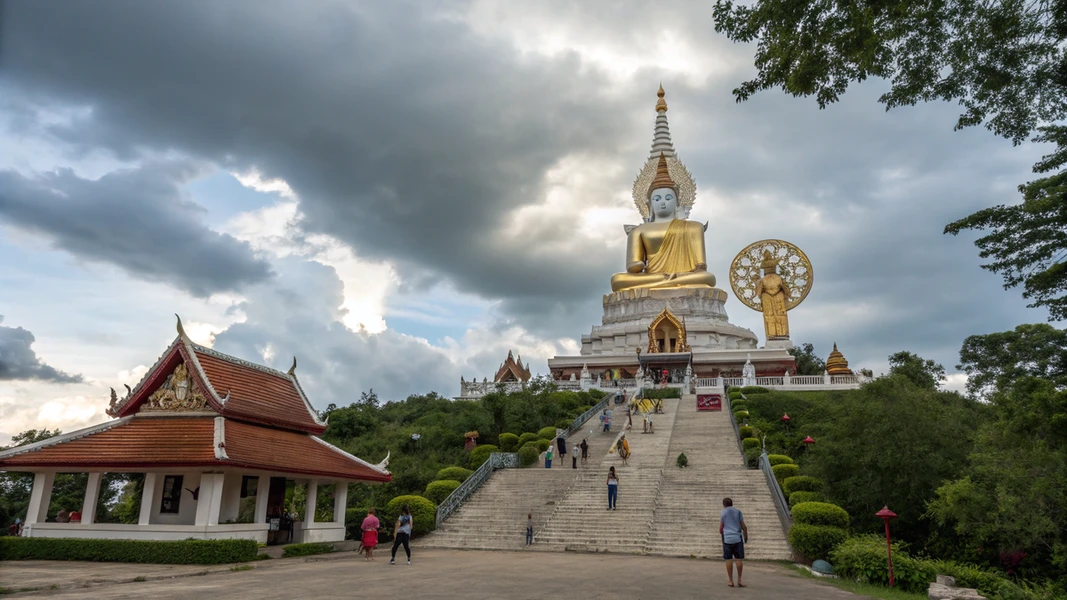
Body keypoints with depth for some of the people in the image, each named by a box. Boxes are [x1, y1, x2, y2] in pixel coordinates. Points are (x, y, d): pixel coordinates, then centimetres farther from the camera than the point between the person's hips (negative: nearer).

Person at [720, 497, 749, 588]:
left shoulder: (723, 514, 3)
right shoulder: (738, 512, 6)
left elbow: (720, 530, 3)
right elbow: (744, 527, 4)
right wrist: (746, 536, 20)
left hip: (727, 539, -1)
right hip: (737, 538, 1)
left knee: (729, 560, 4)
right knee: (738, 559, 7)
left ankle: (731, 581, 7)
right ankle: (739, 580, 5)